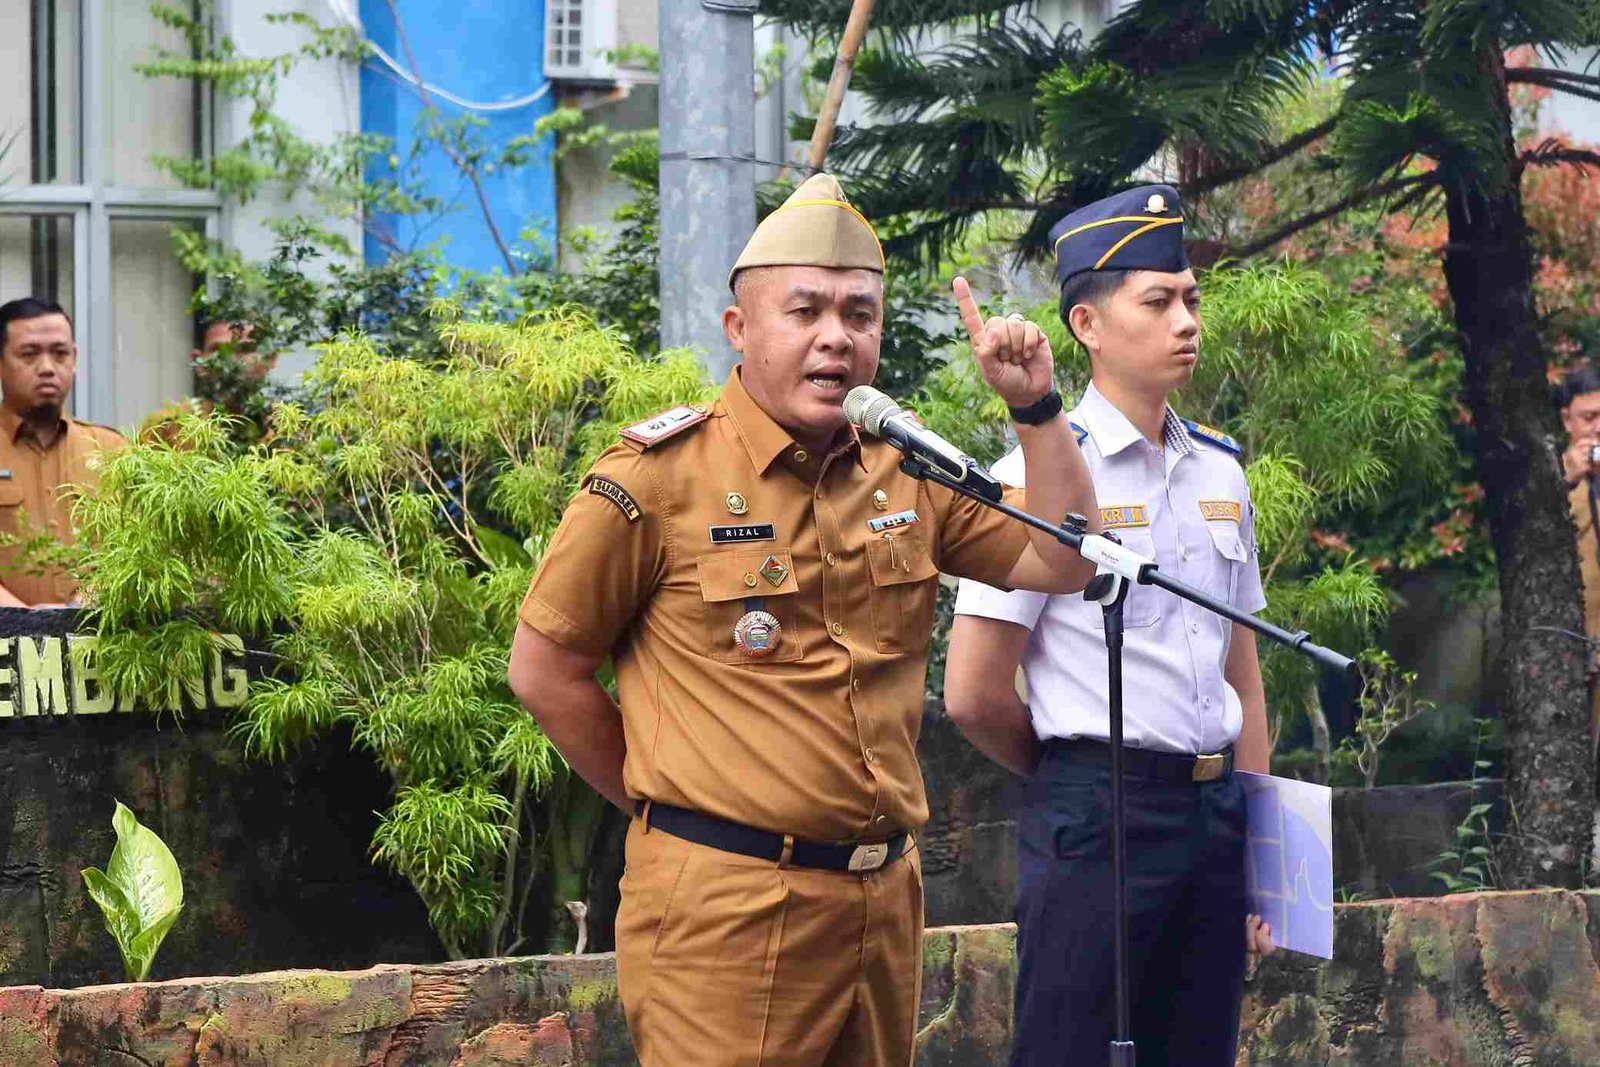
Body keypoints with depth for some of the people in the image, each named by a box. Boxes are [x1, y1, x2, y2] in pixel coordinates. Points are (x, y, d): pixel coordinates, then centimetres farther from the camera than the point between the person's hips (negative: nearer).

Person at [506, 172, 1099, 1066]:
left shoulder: (906, 473, 10)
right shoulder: (662, 475, -8)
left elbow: (1064, 564, 12)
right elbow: (545, 670, -3)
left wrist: (1036, 405, 2)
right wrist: (664, 801, 2)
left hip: (885, 894, 6)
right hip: (728, 909, -6)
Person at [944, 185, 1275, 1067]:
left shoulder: (1219, 473, 14)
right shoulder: (1043, 473, -7)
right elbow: (973, 695, -8)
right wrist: (1079, 782, 6)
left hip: (1217, 817, 6)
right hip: (1094, 822, -6)